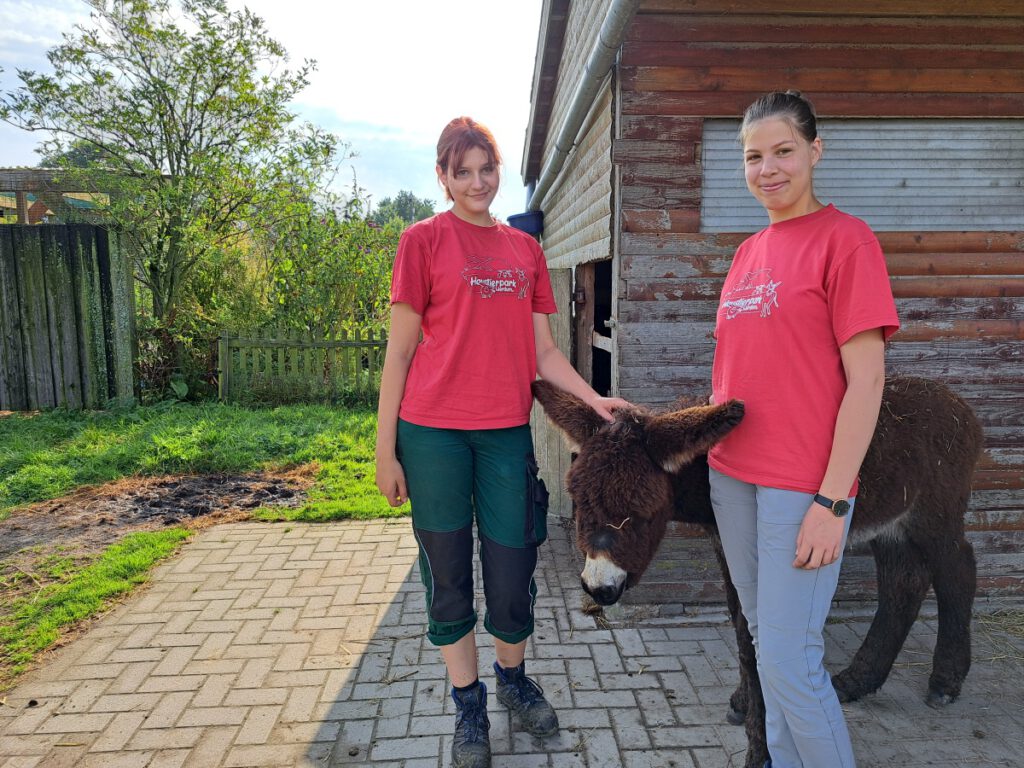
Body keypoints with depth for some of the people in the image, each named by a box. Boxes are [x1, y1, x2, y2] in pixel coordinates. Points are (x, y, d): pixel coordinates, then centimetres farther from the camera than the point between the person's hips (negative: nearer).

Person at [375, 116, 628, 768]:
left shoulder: (526, 250, 12)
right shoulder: (425, 239, 0)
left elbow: (543, 351, 11)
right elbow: (400, 351, -2)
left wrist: (595, 399, -4)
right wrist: (385, 450, -4)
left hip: (506, 432, 3)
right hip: (433, 433, -3)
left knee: (513, 578, 10)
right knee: (449, 579, 9)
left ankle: (514, 679, 38)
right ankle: (470, 708, 31)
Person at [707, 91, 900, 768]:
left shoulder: (845, 238, -7)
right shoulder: (748, 252, 13)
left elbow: (866, 381, -13)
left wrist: (833, 500, -16)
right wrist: (707, 438, 13)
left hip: (802, 485, -7)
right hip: (733, 473, 7)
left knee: (788, 661, -2)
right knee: (764, 637, 17)